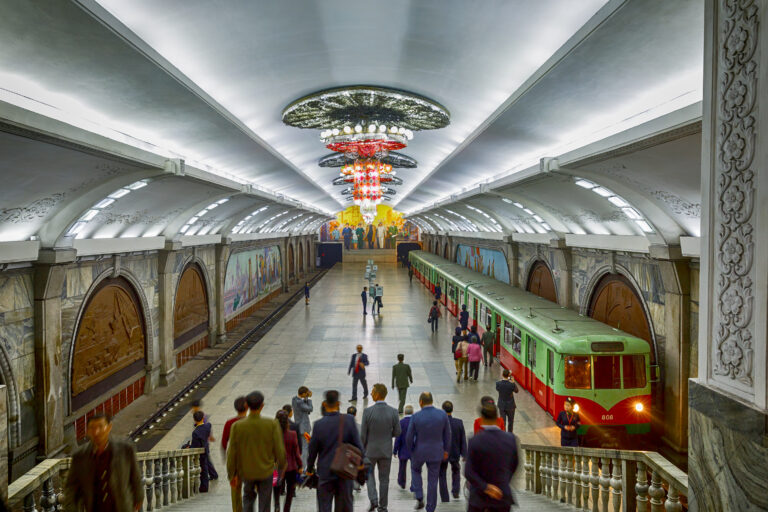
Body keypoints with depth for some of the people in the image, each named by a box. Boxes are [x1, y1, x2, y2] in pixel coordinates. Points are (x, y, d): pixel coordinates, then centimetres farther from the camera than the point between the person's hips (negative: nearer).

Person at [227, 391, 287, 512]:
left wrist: (232, 474, 5)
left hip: (246, 471, 1)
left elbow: (232, 453, -8)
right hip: (266, 471, -1)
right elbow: (279, 449, -12)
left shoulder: (237, 426, -14)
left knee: (248, 497, 27)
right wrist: (282, 465, 7)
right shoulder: (272, 424, -18)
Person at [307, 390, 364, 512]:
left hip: (325, 472, 0)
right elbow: (357, 444, -6)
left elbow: (313, 449, -3)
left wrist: (309, 468, 12)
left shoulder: (319, 424, -11)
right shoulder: (349, 420, -11)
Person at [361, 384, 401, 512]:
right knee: (384, 478, 16)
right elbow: (397, 432, -4)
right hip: (386, 450, 2)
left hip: (371, 449, -2)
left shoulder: (368, 411, -19)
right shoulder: (393, 412, -13)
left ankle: (373, 500, 7)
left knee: (369, 474, 21)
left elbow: (363, 434, -13)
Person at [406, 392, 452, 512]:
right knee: (432, 481, 16)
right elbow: (447, 435, -3)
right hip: (436, 452, 1)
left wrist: (412, 450, 8)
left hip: (419, 452, -1)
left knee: (415, 469, 30)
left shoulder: (415, 417, -19)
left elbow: (409, 438, -12)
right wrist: (446, 450, 12)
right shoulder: (442, 414, -13)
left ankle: (419, 498, 20)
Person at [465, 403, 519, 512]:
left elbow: (468, 472, -20)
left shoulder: (475, 441, -17)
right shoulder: (511, 439, -8)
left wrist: (485, 487, -15)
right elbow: (514, 465, 7)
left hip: (479, 494, -2)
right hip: (503, 495, 2)